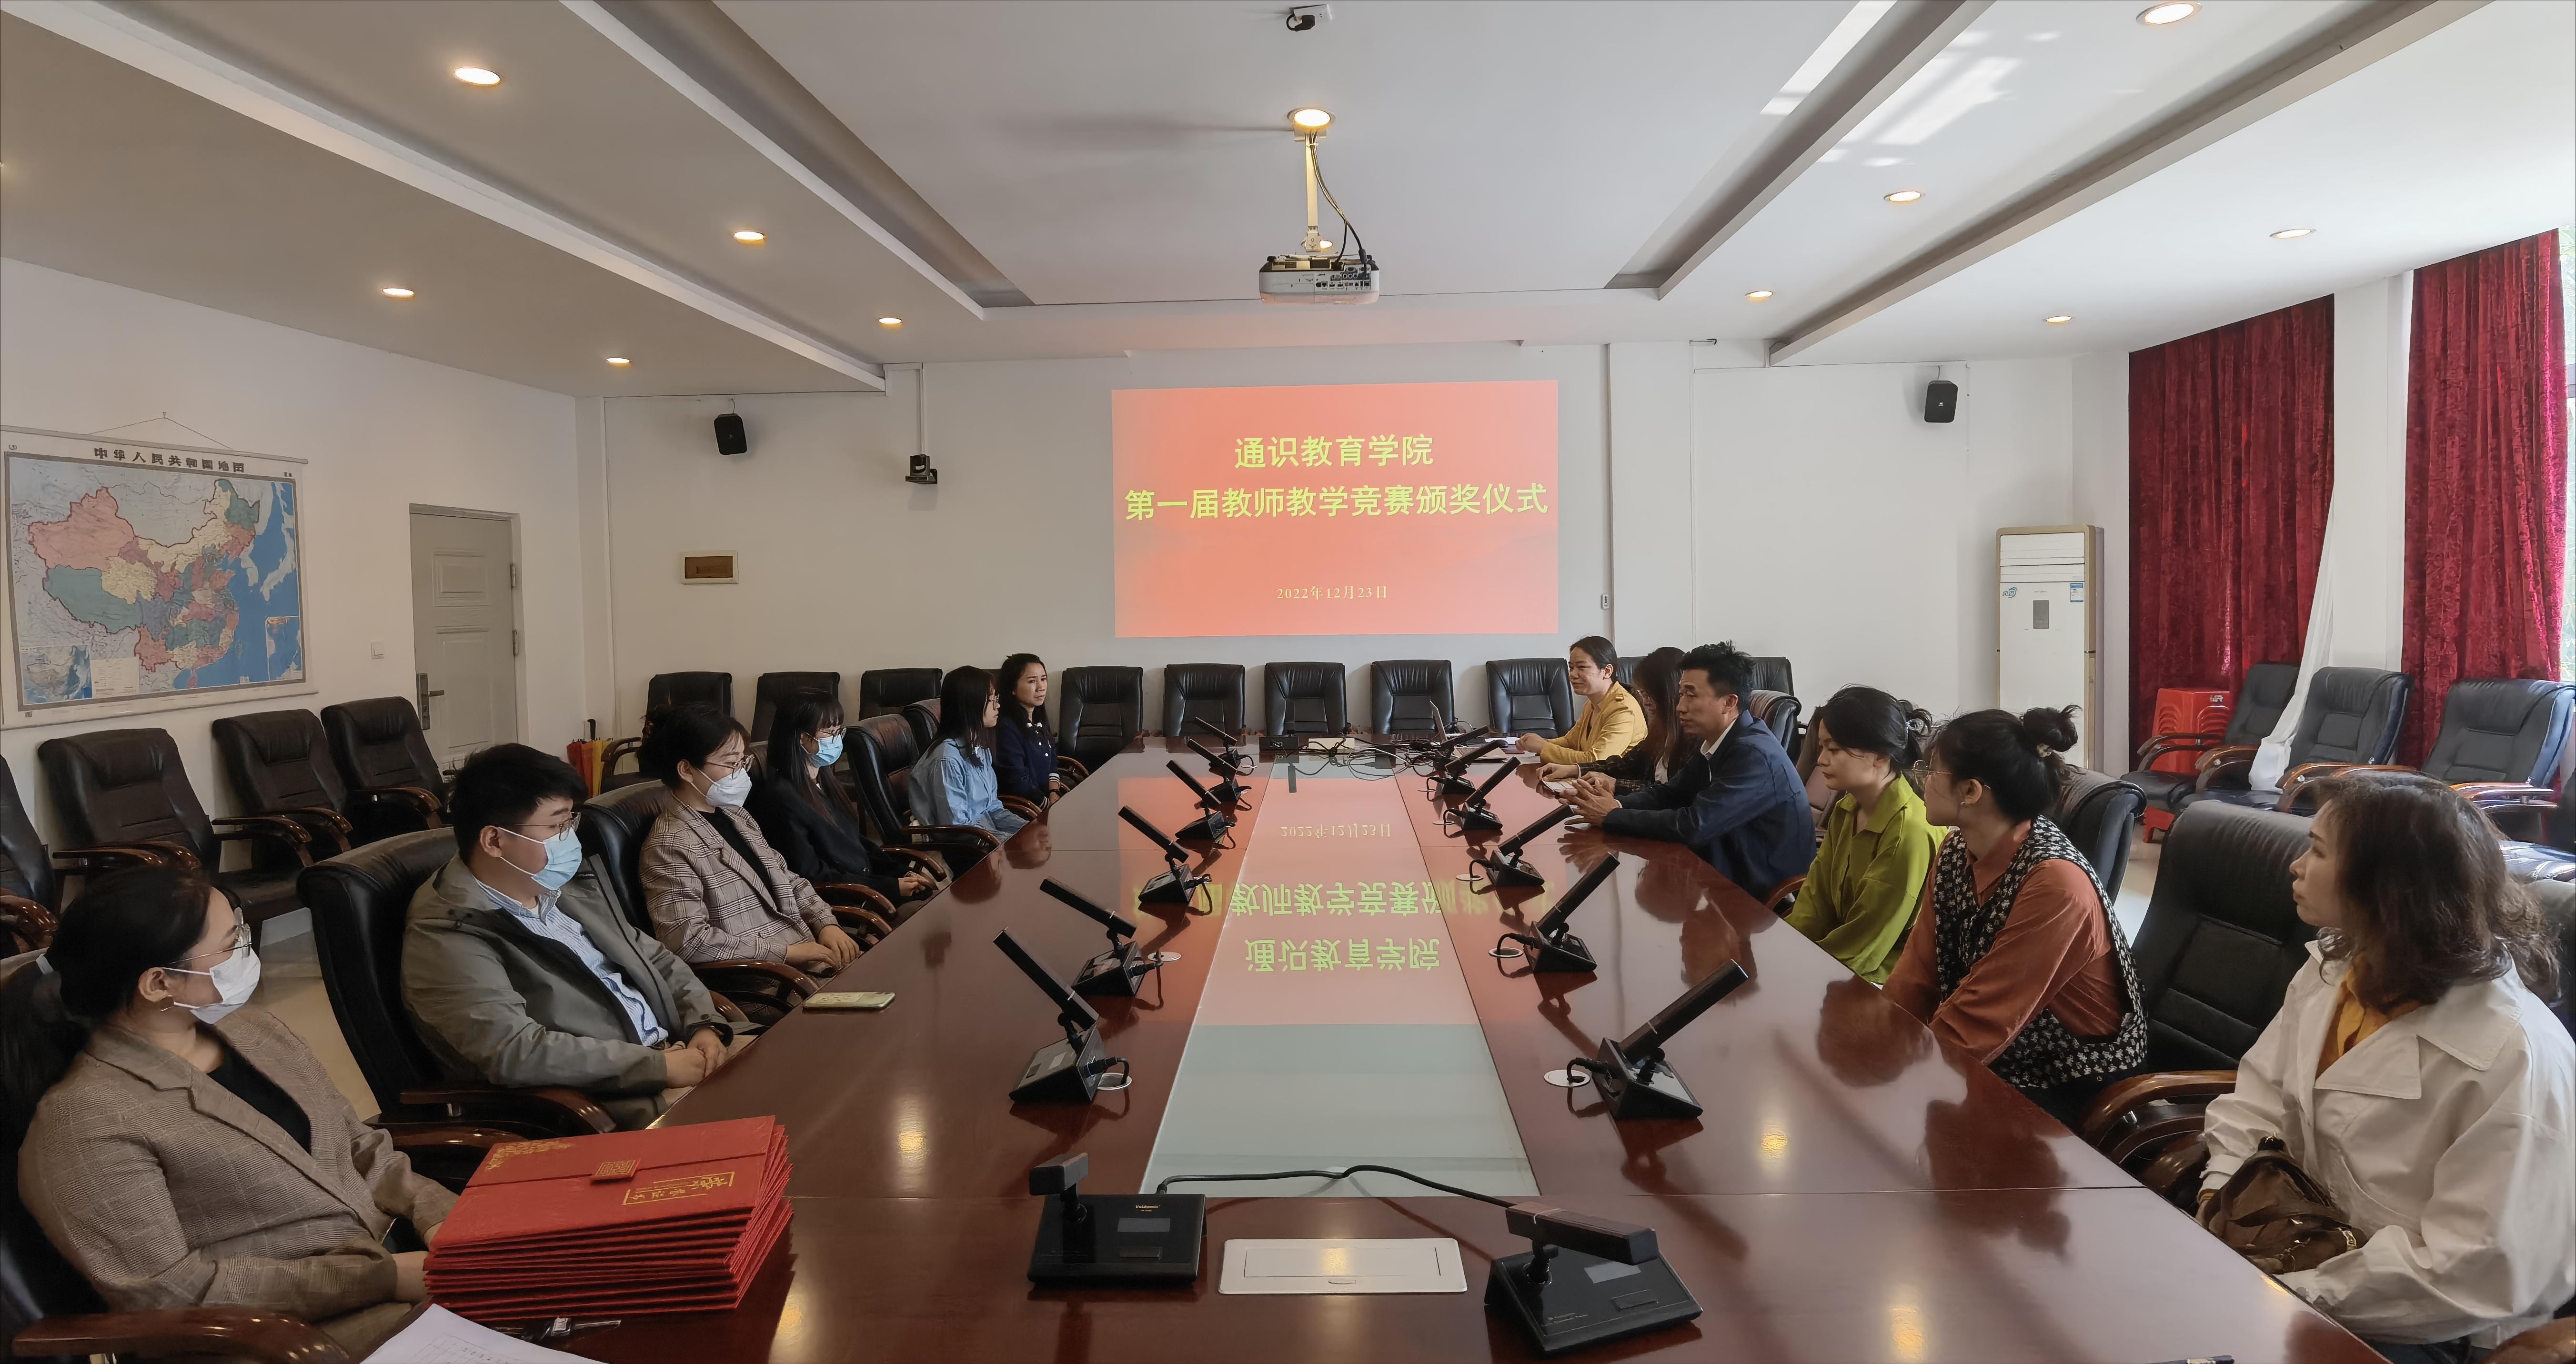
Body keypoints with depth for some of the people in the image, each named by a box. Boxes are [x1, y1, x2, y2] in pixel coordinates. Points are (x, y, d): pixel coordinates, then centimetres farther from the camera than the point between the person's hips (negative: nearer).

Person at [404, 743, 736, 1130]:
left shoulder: (567, 887, 12)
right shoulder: (446, 936, -12)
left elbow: (655, 958, 19)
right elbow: (514, 1052, -23)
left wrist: (705, 1025, -1)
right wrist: (659, 1065, -21)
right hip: (602, 1105, -8)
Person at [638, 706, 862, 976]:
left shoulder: (736, 816, 15)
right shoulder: (670, 844, -12)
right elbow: (688, 940, -20)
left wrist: (827, 924, 1)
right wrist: (787, 951, -18)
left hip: (809, 953, 8)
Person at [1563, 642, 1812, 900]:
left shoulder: (1754, 754, -24)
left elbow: (1693, 826, -27)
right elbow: (1667, 794, 7)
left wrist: (1612, 816, -19)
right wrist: (1615, 801, -12)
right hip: (1730, 875, 7)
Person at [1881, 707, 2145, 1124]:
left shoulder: (2054, 881, -28)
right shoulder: (1956, 852, -3)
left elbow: (1977, 1021, -26)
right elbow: (1917, 975, -3)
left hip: (2075, 1087, -6)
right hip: (2000, 1059, 6)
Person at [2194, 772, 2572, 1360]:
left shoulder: (2516, 1054, -25)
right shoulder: (2333, 966, -1)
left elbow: (2478, 1273, -25)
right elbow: (2258, 1100, 5)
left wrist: (2293, 1295, -22)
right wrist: (2220, 1192, -11)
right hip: (2304, 1244, 7)